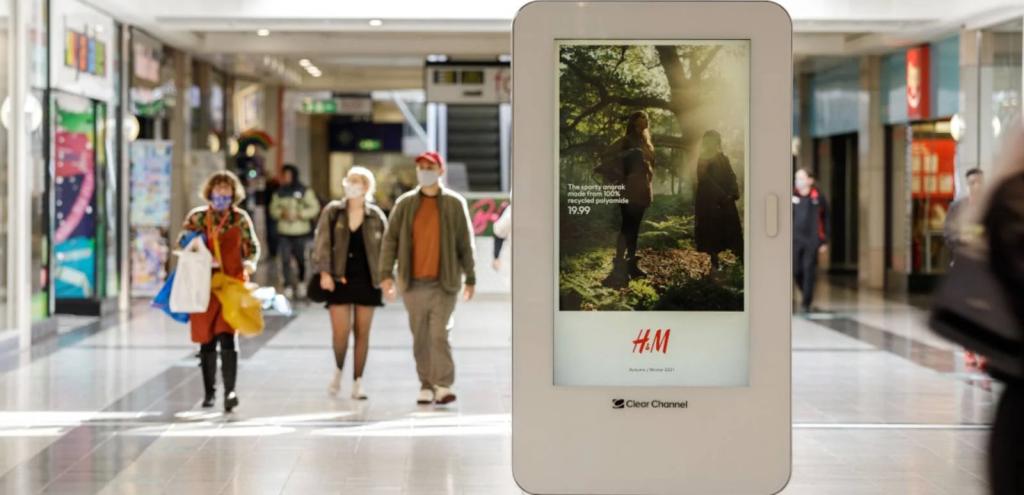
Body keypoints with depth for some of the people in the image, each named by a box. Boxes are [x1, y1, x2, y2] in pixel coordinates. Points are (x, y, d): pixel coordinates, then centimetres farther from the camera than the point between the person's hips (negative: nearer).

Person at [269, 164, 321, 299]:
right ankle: (288, 287, 2)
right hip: (284, 232, 2)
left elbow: (315, 208, -5)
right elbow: (273, 208, 10)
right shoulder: (279, 192, 7)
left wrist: (299, 214, -15)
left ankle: (301, 282, 30)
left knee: (301, 259, 6)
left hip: (301, 232, -2)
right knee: (285, 260, -4)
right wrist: (282, 213, -11)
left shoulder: (305, 191, -3)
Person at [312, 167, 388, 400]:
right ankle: (339, 370, 21)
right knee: (340, 332, -8)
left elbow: (385, 248, 8)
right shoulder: (333, 212, 2)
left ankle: (357, 382, 11)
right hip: (339, 279, -1)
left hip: (366, 280, 1)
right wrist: (324, 272, -11)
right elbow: (321, 243, -1)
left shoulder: (376, 216, 4)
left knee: (362, 333, 3)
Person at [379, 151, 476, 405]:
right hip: (413, 282, 2)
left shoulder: (454, 203, 3)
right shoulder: (405, 203, 6)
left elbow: (465, 244, 5)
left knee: (439, 334, -12)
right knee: (421, 337, 6)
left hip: (444, 282, -2)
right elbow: (390, 240, 5)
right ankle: (426, 386, 14)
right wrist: (386, 273, -4)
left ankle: (443, 386, -9)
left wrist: (470, 278, 5)